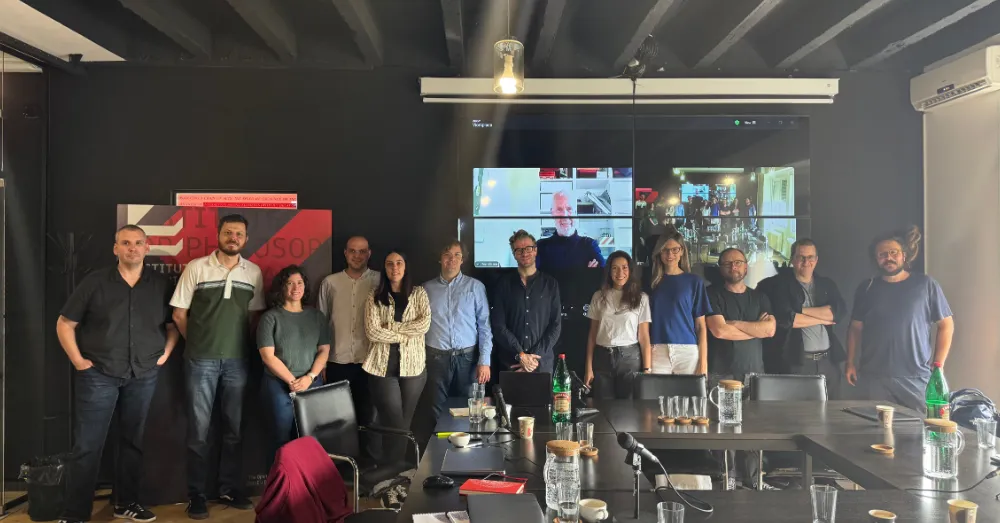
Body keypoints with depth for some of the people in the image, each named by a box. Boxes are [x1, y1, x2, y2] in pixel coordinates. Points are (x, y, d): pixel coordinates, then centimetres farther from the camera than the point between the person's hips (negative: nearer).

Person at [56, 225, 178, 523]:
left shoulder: (161, 285, 3)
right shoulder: (95, 282, -3)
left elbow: (173, 323, 12)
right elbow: (65, 324, 1)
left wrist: (165, 354, 1)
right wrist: (78, 361, -5)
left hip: (143, 376, 3)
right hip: (98, 374, -2)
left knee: (133, 442, 13)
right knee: (87, 445, 0)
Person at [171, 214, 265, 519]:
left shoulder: (254, 273, 3)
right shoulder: (196, 268, -4)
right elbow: (179, 314, 1)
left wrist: (244, 344, 6)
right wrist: (198, 343, 6)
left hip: (237, 360, 3)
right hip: (201, 360, -2)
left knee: (234, 427, 10)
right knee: (198, 428, 4)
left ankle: (229, 488, 23)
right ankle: (196, 494, 15)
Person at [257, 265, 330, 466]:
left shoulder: (316, 316, 9)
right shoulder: (270, 317, -1)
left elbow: (324, 350, 6)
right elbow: (267, 356, -7)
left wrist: (309, 377, -9)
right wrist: (292, 380, -12)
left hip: (312, 384, 3)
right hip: (279, 385, -3)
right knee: (282, 437, -1)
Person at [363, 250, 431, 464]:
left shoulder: (418, 293, 6)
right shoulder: (375, 297, 3)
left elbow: (424, 324, -9)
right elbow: (372, 332, -9)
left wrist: (390, 328, -12)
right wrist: (405, 334, -11)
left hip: (412, 365, 2)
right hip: (383, 366, -2)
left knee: (405, 422, 9)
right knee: (395, 423, -3)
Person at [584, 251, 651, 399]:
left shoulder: (641, 298, 2)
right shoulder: (599, 296, 6)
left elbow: (644, 337, 1)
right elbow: (592, 334, 8)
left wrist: (647, 370, -6)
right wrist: (589, 368, 2)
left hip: (630, 358, -1)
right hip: (602, 358, 1)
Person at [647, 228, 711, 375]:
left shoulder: (694, 281, 6)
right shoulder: (652, 282, 9)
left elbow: (701, 325, 5)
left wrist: (703, 361, -2)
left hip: (688, 351, -1)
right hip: (657, 352, 1)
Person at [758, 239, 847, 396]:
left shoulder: (827, 285, 14)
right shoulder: (779, 284, -2)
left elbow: (840, 311, -3)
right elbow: (784, 318, -16)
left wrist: (802, 310, -10)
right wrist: (823, 317, -6)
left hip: (828, 361, 5)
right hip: (794, 362, -5)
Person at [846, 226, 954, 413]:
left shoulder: (926, 285, 4)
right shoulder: (866, 288, 10)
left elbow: (946, 325, 6)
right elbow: (856, 328, 14)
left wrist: (938, 366, -1)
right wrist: (851, 363, 6)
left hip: (916, 379, -1)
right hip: (872, 378, 2)